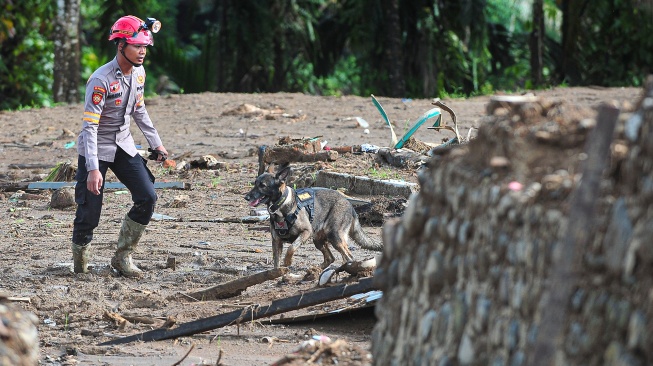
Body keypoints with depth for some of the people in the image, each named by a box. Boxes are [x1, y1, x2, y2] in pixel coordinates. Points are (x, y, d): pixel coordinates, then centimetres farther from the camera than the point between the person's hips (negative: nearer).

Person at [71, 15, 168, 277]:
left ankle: (122, 258, 4)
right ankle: (80, 262, 17)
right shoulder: (101, 80, -24)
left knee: (148, 197, -7)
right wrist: (93, 169, -32)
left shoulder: (138, 73, -1)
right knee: (90, 210, -8)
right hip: (96, 149, -7)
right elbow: (89, 126, -26)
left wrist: (156, 144, 16)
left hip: (124, 146, 7)